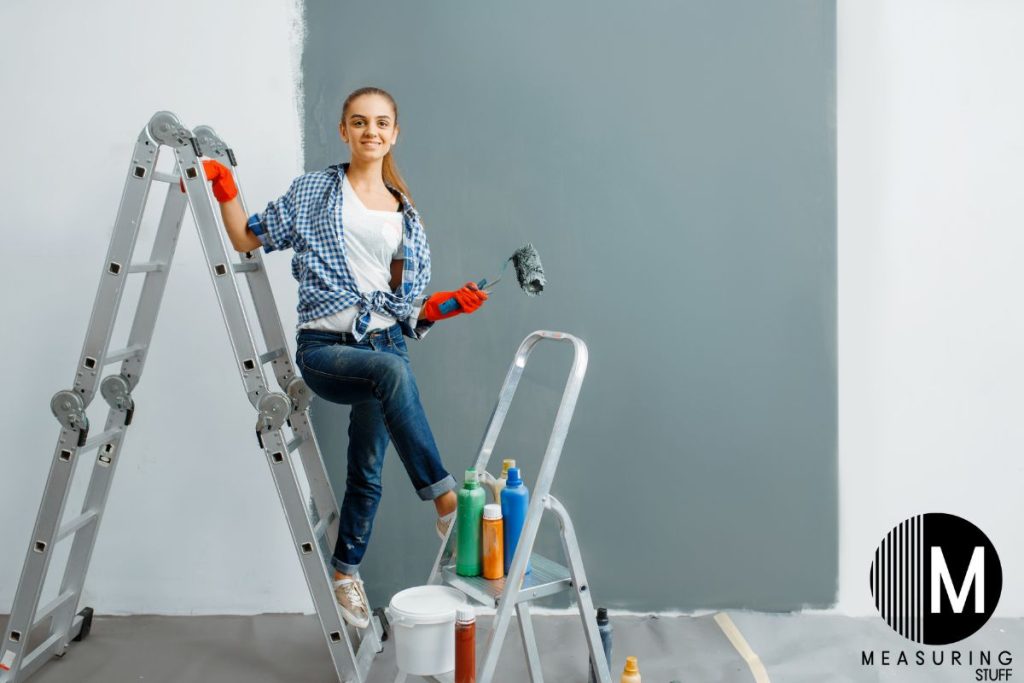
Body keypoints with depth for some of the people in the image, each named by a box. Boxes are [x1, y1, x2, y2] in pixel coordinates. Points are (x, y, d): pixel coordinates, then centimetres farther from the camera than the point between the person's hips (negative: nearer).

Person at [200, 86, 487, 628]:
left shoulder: (406, 216, 14)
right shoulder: (312, 192, 9)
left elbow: (410, 309, 13)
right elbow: (247, 240, 12)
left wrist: (447, 305, -5)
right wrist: (223, 187, 1)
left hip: (384, 343, 3)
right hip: (324, 347, -3)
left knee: (368, 469, 1)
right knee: (392, 370, -36)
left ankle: (346, 573, 24)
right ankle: (444, 499, -30)